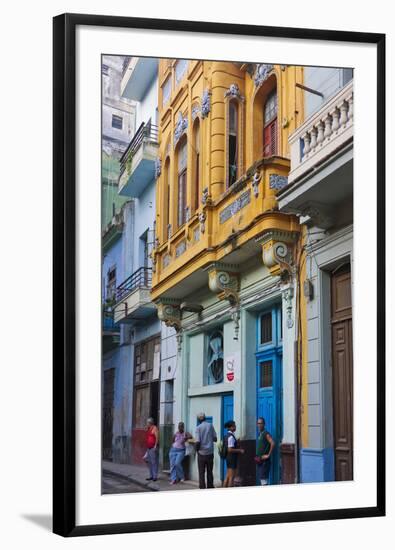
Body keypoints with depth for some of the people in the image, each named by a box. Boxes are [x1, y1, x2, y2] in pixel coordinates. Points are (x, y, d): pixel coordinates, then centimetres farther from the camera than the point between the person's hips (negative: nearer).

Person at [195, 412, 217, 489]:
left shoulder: (198, 428, -7)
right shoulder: (210, 426, 1)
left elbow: (198, 441, -14)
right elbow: (215, 438, 3)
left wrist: (197, 449, 3)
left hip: (202, 453, -3)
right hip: (210, 452, 3)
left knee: (201, 472, 4)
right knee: (209, 471, 13)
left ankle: (202, 488, 2)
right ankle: (210, 487, 15)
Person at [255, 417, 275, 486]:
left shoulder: (266, 434, -11)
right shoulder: (259, 434, 15)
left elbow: (272, 443, -24)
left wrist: (268, 455, -19)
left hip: (265, 460, -9)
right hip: (259, 460, 9)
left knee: (263, 477, -11)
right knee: (261, 477, 10)